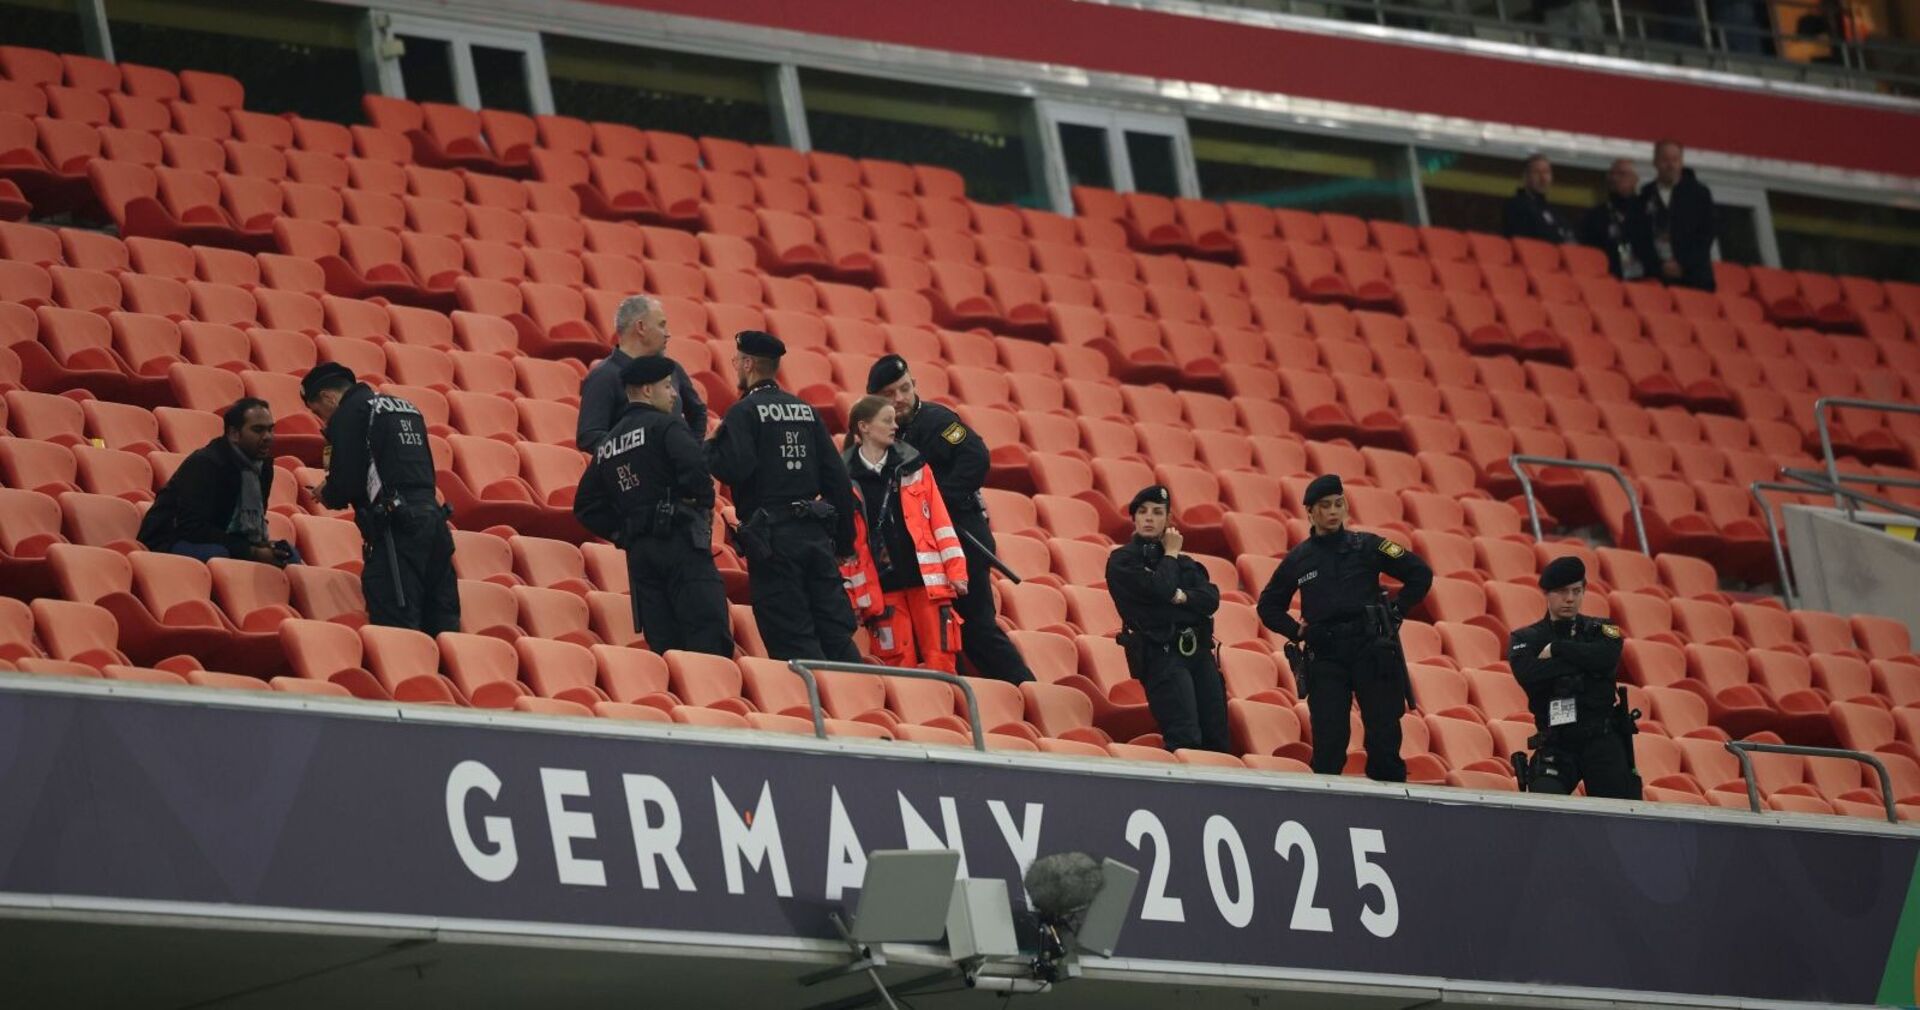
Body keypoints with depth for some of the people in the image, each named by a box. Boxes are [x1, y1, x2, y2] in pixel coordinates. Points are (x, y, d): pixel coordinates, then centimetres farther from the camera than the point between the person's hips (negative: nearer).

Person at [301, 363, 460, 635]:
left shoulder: (349, 414, 0)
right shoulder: (406, 408, 23)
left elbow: (346, 483, -9)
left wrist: (326, 495, 14)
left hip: (396, 529, -8)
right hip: (433, 518, 8)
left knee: (395, 630, -10)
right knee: (442, 630, 4)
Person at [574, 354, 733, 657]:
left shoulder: (607, 444, 20)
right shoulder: (666, 426, -3)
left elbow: (587, 507, 21)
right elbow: (695, 470, -20)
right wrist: (705, 506, -2)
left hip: (638, 552, 7)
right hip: (680, 540, -7)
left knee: (662, 646, 5)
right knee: (710, 642, -13)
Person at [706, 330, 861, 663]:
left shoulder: (744, 411, -5)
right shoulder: (805, 410, 14)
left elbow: (734, 470, -20)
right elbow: (836, 477, 12)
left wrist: (711, 445, 2)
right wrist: (844, 541, 18)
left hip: (772, 536, -6)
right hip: (815, 535, 6)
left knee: (793, 642, -4)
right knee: (837, 636, 6)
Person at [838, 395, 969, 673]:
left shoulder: (913, 466, 9)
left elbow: (940, 520, 8)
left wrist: (955, 570, 0)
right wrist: (850, 595, -1)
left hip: (926, 577, 2)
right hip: (881, 585, -2)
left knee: (940, 661, -3)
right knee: (899, 665, -2)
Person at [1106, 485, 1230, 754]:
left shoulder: (1185, 562, 21)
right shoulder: (1122, 560, 4)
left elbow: (1211, 599, 6)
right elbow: (1158, 589, -12)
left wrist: (1182, 597, -12)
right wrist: (1170, 554, 3)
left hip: (1198, 650, 6)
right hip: (1161, 653, -6)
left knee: (1218, 740, -1)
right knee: (1185, 740, -19)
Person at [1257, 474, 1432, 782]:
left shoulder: (1366, 546, 6)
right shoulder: (1298, 559, 11)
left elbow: (1421, 575, 9)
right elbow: (1269, 606, 23)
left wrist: (1395, 613, 3)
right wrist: (1297, 632, 8)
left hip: (1371, 650, -1)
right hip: (1325, 658, 1)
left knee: (1384, 739, -4)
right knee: (1327, 745, -3)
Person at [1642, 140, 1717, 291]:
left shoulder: (1699, 193, 7)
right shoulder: (1645, 195, 10)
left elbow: (1705, 236, 4)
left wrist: (1683, 264, -7)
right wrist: (1661, 265, -4)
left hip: (1693, 277, -1)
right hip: (1656, 277, 1)